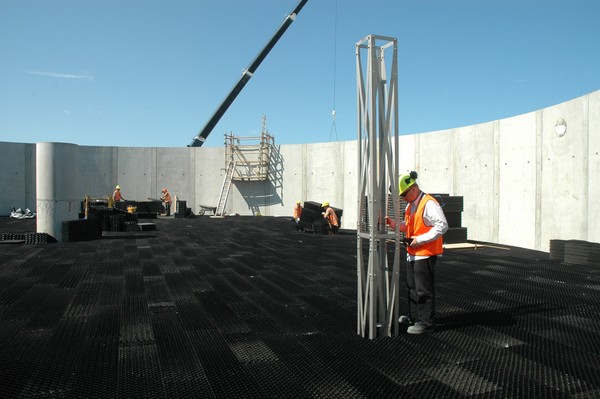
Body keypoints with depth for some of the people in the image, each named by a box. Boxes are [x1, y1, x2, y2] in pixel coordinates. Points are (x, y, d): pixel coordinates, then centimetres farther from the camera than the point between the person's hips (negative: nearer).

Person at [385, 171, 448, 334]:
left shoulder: (429, 204, -19)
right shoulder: (410, 205, 13)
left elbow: (442, 226, -24)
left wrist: (420, 239, -25)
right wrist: (394, 223, 2)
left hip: (425, 254, -10)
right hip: (412, 253, 10)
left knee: (424, 289, -1)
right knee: (412, 286, 20)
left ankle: (426, 323, 9)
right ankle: (414, 316, 35)